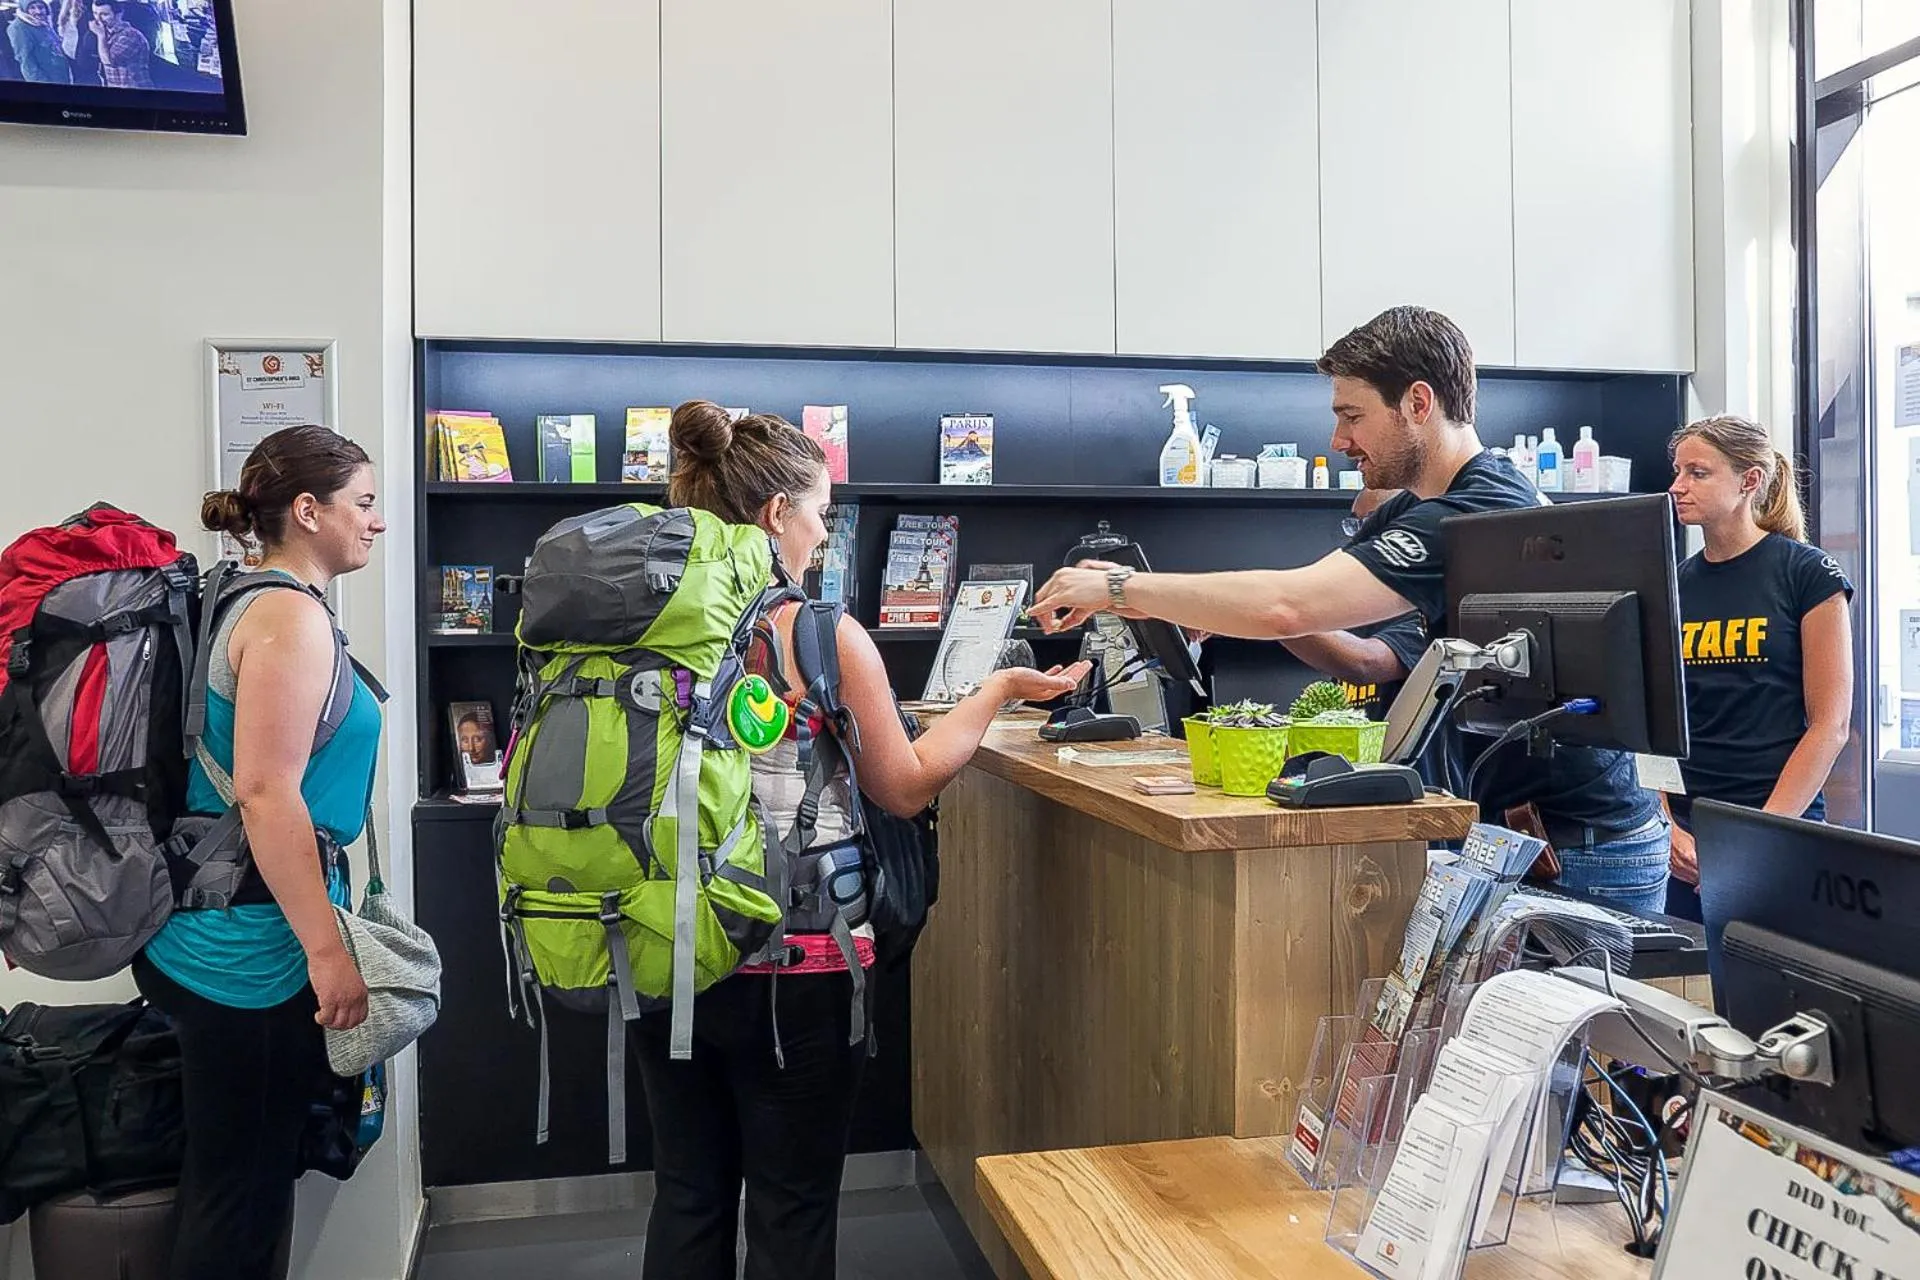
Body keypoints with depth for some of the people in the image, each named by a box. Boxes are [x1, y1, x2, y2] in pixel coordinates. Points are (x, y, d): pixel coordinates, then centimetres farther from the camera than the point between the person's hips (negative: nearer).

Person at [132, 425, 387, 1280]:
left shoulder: (258, 603, 14)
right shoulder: (293, 614, -16)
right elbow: (266, 792, -23)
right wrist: (327, 949, -22)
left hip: (215, 933, 10)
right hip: (256, 944, -10)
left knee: (234, 1184, 18)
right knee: (241, 1195, 2)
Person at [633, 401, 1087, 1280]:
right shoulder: (825, 637, -14)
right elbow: (907, 788, -3)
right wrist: (1000, 691, 7)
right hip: (790, 961, -5)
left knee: (688, 1196, 18)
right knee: (792, 1210, 12)